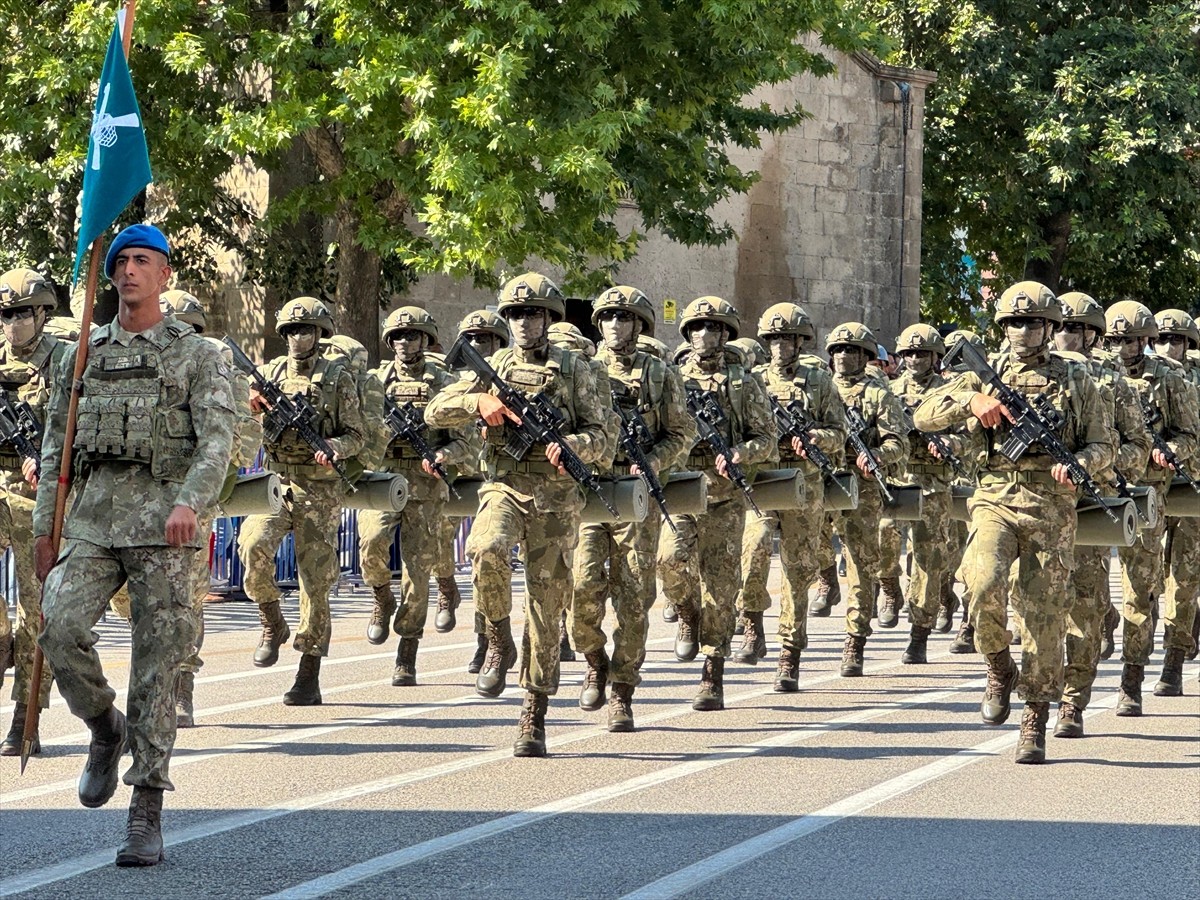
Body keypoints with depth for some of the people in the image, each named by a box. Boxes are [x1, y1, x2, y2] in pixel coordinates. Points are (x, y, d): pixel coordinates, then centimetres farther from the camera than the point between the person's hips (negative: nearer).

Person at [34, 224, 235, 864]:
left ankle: (147, 812, 0)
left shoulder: (195, 355, 5)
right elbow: (55, 447, 17)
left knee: (156, 664, -4)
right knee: (61, 626, -19)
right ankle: (105, 729, 10)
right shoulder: (83, 356, 16)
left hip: (162, 521, -3)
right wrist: (43, 527, 10)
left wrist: (189, 501, -25)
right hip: (91, 519, 3)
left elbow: (217, 440, -8)